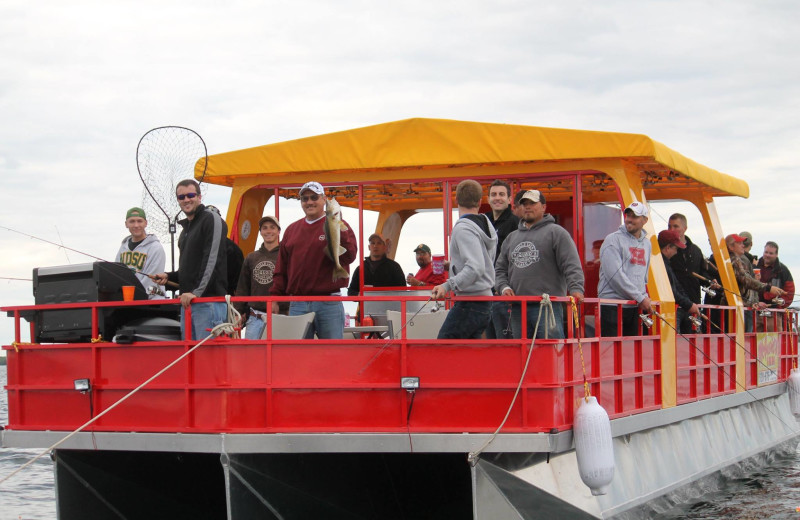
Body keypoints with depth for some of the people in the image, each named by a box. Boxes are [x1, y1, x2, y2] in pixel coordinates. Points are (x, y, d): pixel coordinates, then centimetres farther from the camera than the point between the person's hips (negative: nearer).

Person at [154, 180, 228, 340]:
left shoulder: (211, 219, -5)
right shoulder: (186, 228, 23)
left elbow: (212, 260, -15)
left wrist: (196, 292, -20)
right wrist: (169, 276, 13)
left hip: (209, 301, -9)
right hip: (187, 302, 9)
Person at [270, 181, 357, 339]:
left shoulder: (338, 225, 4)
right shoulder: (291, 230, 17)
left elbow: (349, 256, -11)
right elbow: (281, 268, 17)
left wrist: (338, 232, -22)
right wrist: (275, 297, 10)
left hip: (329, 304, -4)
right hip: (297, 306, 4)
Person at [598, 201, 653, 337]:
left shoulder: (646, 244, 16)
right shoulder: (613, 240, -6)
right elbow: (615, 275, -15)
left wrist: (645, 298, 11)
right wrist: (640, 298, -13)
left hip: (635, 308, 6)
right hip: (612, 307, -6)